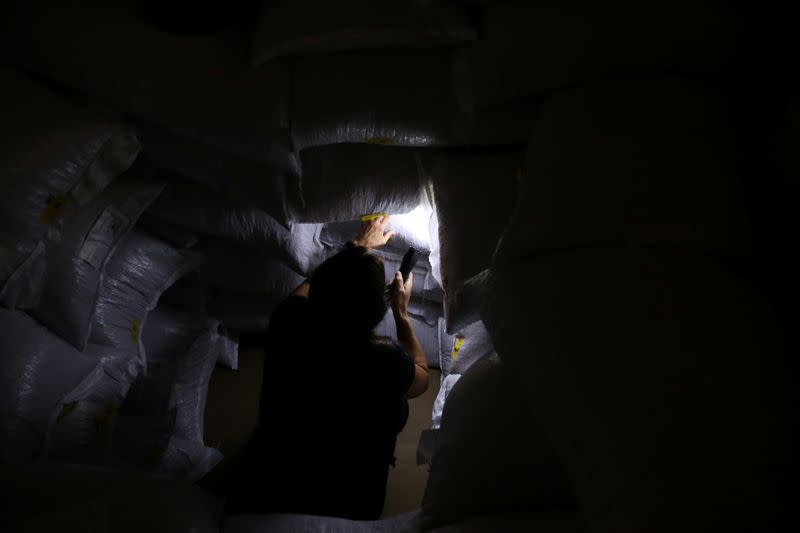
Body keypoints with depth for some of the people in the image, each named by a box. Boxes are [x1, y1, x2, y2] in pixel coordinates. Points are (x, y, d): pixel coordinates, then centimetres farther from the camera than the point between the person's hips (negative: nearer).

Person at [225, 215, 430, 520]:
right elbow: (422, 379, -2)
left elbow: (308, 287, 6)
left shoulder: (288, 321, -21)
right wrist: (401, 310, 3)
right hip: (339, 512, -3)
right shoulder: (385, 361, -29)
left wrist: (357, 247, 17)